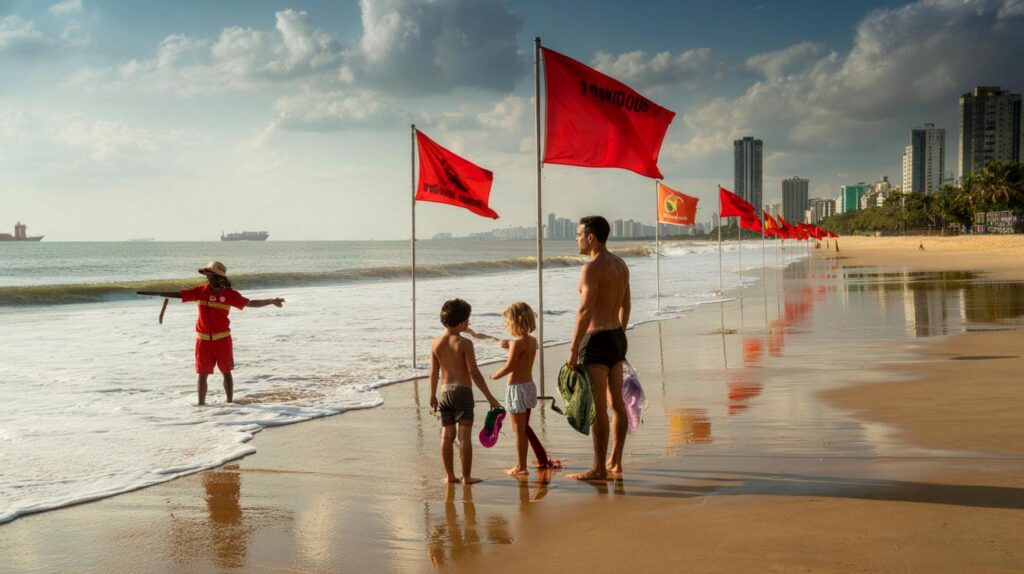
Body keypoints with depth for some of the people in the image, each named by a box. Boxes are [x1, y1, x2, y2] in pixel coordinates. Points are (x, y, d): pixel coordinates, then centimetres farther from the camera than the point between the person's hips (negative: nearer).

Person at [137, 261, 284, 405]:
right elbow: (177, 294, 2)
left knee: (226, 371, 7)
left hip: (222, 338, -2)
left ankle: (230, 402, 17)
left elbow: (250, 303, -3)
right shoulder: (200, 291, 1)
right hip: (203, 339, 2)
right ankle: (201, 404, 12)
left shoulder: (229, 294, -4)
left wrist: (271, 301, -12)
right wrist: (153, 293, -2)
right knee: (202, 373, 5)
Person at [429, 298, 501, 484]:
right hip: (463, 392, -5)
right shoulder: (464, 343, -12)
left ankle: (450, 475, 12)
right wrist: (490, 397, -10)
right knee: (465, 435, -1)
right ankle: (466, 476, 2)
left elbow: (434, 372, 7)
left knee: (447, 435, 9)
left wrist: (432, 395, 20)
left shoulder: (436, 344, 3)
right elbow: (474, 373, -14)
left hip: (445, 392, 5)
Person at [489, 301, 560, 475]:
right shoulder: (533, 341, 7)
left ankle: (521, 467, 3)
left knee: (519, 430, -1)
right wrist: (510, 346, 16)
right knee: (524, 427, 21)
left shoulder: (517, 343, -18)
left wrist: (495, 375, -4)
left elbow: (509, 367, -19)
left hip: (517, 388, -9)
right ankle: (543, 460, 26)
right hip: (529, 385, 9)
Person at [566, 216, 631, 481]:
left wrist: (573, 350, -18)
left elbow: (585, 311, -22)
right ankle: (615, 461, 23)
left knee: (597, 407, -4)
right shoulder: (620, 264, 11)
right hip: (617, 337, 10)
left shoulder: (592, 268, -17)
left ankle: (599, 468, 0)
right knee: (617, 402, 14)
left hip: (597, 340, -10)